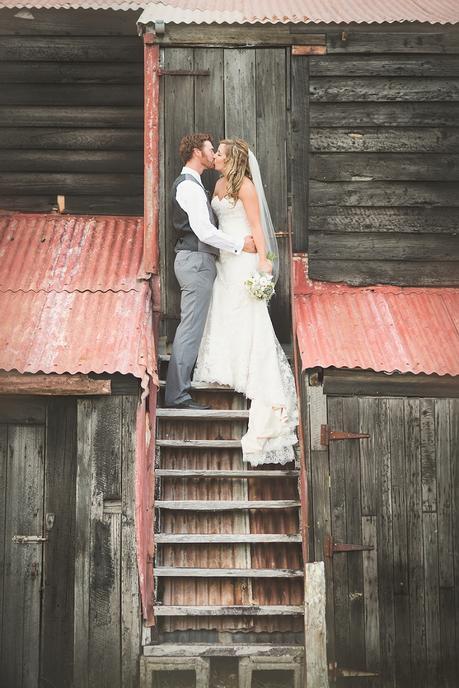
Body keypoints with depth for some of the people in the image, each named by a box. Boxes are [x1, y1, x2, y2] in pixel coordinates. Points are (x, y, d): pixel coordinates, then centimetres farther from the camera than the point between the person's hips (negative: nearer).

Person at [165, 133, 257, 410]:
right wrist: (240, 245, -12)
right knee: (191, 327, -11)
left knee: (193, 326, 13)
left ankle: (179, 387, 17)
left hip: (198, 260, 11)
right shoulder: (189, 185, -13)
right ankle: (177, 393, -10)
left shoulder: (192, 184, 21)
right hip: (196, 260, -11)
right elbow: (204, 230, -20)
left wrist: (242, 238, 14)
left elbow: (206, 226, 22)